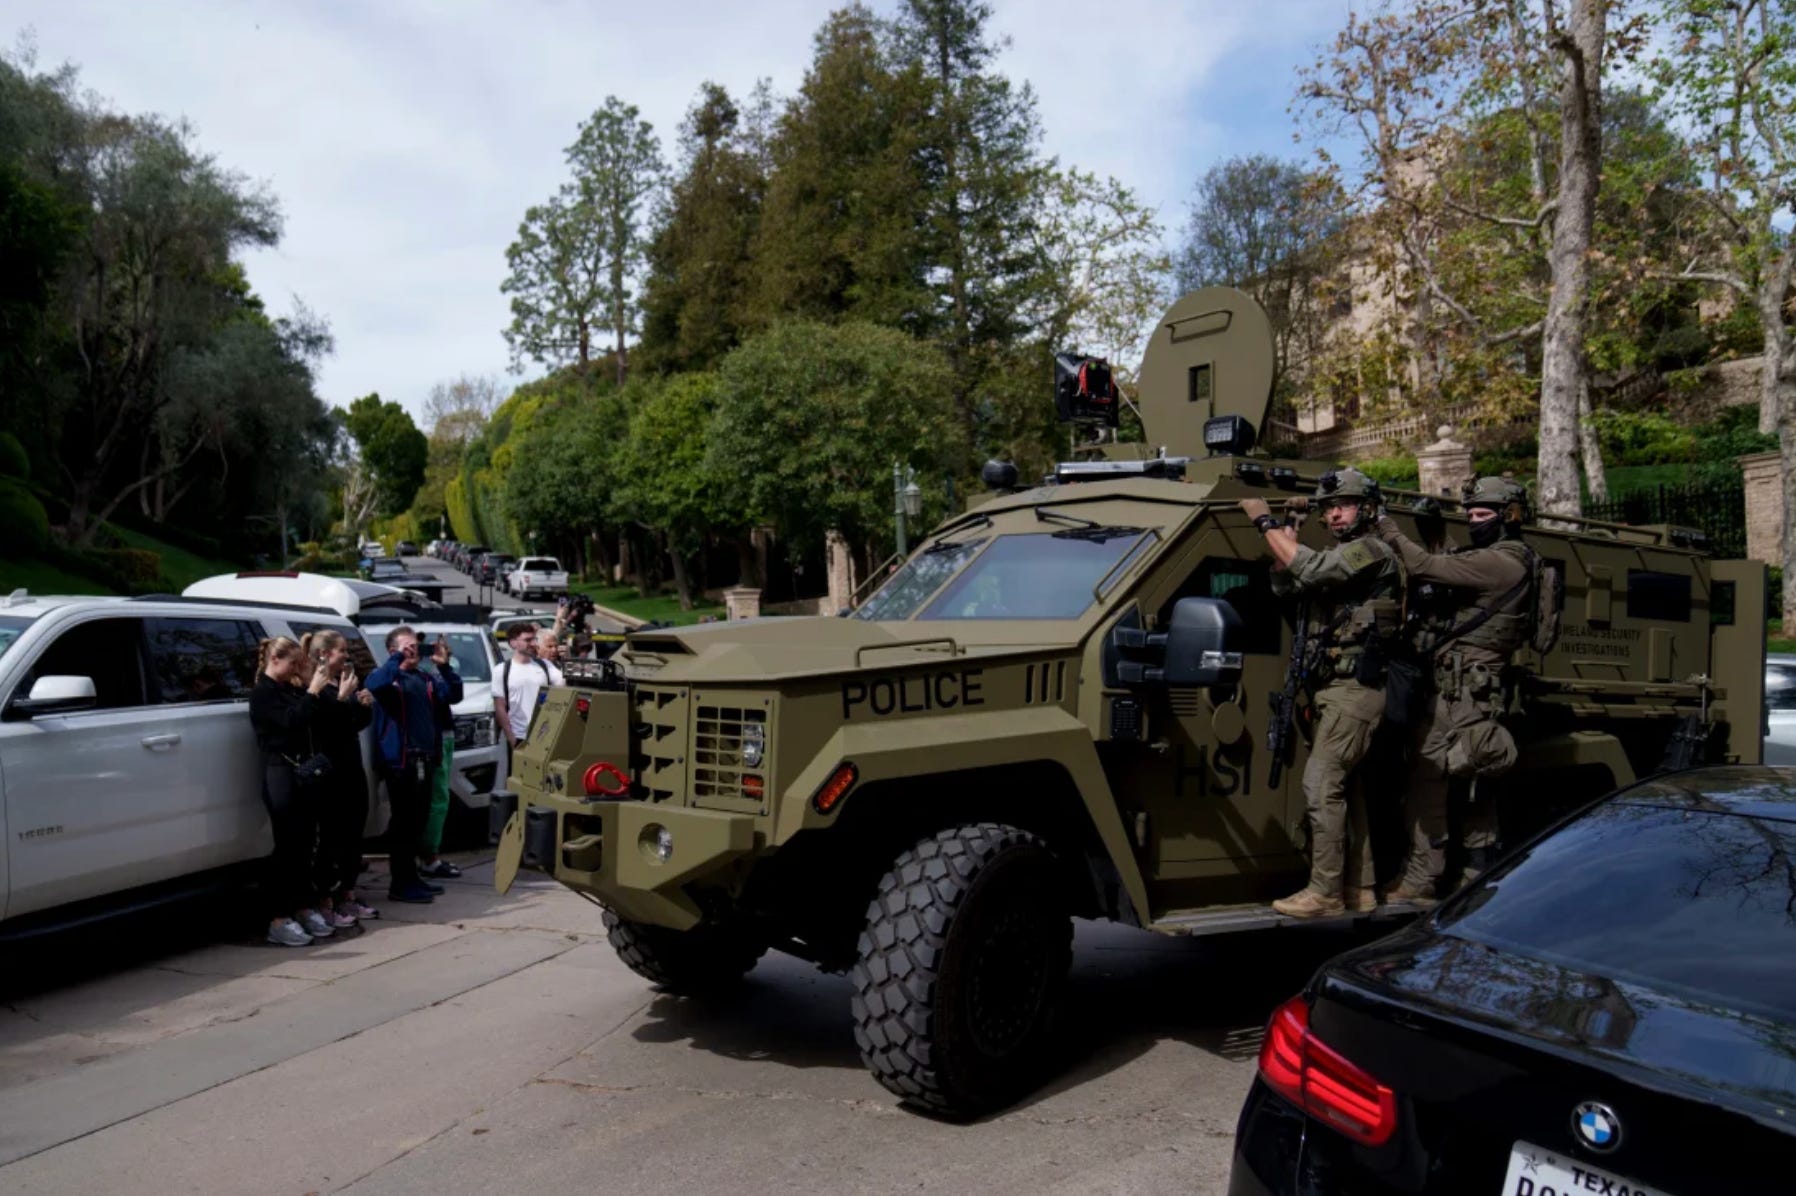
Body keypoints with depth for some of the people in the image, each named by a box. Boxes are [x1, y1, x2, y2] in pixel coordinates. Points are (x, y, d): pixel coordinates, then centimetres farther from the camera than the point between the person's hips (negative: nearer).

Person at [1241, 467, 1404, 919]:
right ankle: (1359, 887, 19)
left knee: (1321, 785, -13)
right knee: (1343, 787, 12)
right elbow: (1283, 582, 14)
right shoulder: (1337, 559, 21)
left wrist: (1265, 521, -15)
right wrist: (1287, 532, 5)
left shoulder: (1372, 551, -9)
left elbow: (1309, 569, -23)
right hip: (1336, 690, 10)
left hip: (1354, 691, -10)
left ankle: (1324, 892, -10)